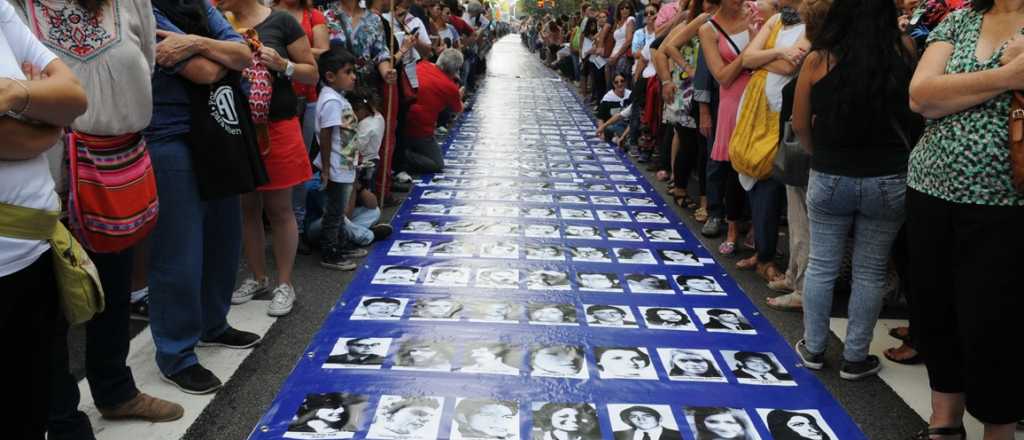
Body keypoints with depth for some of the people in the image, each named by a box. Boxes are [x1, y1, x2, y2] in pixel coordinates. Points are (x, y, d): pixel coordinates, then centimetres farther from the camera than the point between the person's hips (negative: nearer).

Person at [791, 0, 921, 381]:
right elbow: (915, 115, 3)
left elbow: (800, 124, 1)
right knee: (870, 272, 11)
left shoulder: (819, 59, -8)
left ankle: (813, 348, 26)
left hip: (829, 178, 0)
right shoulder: (902, 54, -7)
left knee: (821, 265, 14)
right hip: (888, 180, 0)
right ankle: (855, 358, 21)